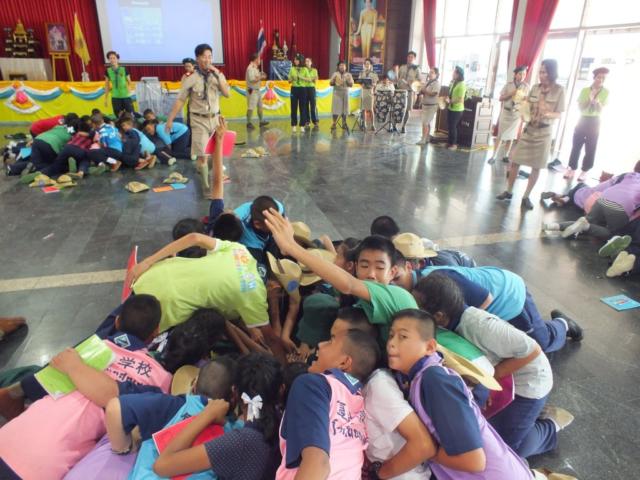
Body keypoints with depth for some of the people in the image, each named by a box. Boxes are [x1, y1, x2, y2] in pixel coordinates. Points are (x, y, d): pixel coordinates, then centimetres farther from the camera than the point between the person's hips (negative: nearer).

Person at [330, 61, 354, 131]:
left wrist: (347, 81, -13)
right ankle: (334, 123, -7)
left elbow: (351, 84, 4)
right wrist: (334, 81, -15)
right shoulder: (335, 74, 7)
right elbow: (330, 83, 4)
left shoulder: (348, 75, 9)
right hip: (337, 93, -1)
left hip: (345, 93, 1)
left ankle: (344, 123, 6)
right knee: (336, 108, -8)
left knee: (344, 108, 0)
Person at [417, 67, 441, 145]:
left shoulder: (436, 84, -12)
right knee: (427, 123, 13)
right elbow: (423, 91, 17)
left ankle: (423, 140, -10)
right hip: (425, 105, 8)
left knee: (425, 123, -11)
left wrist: (424, 90, -16)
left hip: (431, 106, -8)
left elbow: (433, 93, -24)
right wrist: (421, 91, -5)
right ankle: (427, 138, 21)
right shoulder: (428, 82, 12)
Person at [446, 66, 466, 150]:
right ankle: (450, 142, 26)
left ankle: (454, 144, 10)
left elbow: (460, 100, -23)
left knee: (453, 127, -2)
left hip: (457, 110, -8)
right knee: (449, 126, 14)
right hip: (451, 108, 8)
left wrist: (450, 101, -22)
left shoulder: (461, 85, -19)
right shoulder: (453, 82, 7)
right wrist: (447, 98, 4)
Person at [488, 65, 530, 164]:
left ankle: (506, 156, 16)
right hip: (506, 112, -2)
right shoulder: (508, 85, -2)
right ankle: (494, 156, -2)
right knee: (500, 135, -3)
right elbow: (501, 98, -2)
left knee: (511, 136, 7)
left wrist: (525, 99, -16)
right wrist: (510, 94, -16)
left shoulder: (526, 86, 2)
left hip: (517, 114, 2)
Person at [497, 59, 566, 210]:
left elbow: (559, 114, -7)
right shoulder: (535, 87, 2)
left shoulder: (559, 90, -7)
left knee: (536, 167, 3)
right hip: (528, 129, 3)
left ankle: (526, 196, 13)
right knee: (515, 161, 2)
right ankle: (509, 191, 15)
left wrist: (548, 114, -26)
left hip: (544, 132, -3)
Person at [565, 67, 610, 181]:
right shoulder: (585, 90, -1)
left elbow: (601, 110, -8)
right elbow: (581, 108, -6)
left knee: (590, 149, 1)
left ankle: (584, 171, 9)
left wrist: (597, 102, -27)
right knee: (576, 145, 2)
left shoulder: (605, 92, -2)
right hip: (583, 120, 1)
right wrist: (590, 98, -22)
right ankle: (572, 169, 11)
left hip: (595, 122, -1)